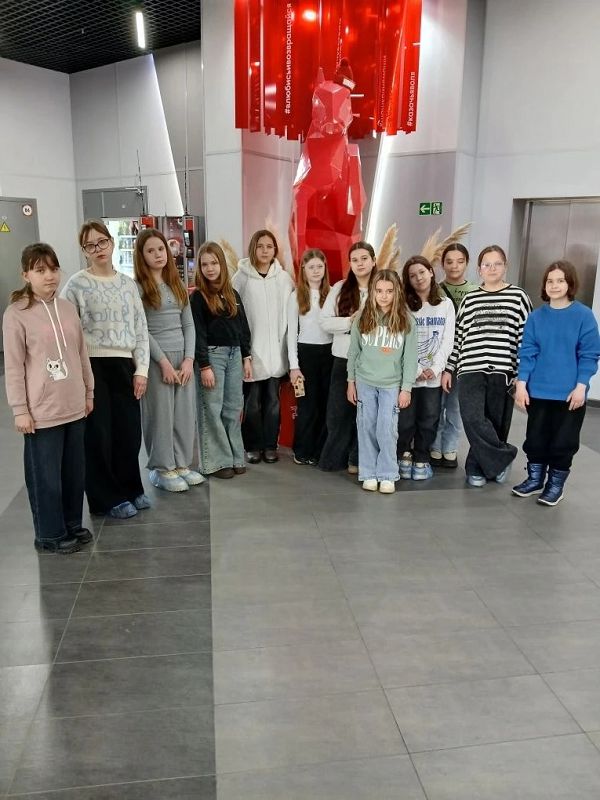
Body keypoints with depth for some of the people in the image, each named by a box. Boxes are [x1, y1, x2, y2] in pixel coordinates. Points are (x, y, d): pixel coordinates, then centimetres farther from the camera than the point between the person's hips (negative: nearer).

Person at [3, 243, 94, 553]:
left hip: (74, 408, 6)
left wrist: (88, 392, 15)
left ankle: (72, 525, 32)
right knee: (46, 476, 5)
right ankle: (50, 534, 21)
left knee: (74, 471, 15)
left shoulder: (67, 308, 8)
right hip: (42, 412, -6)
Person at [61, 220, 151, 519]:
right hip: (92, 367, -4)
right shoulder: (77, 284, -2)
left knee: (130, 430, 7)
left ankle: (130, 489, 27)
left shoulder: (128, 283, 11)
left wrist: (141, 370, 3)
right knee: (99, 434, 3)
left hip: (124, 366, 4)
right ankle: (108, 498, 17)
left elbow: (141, 330, 11)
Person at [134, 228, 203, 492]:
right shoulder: (138, 287, -3)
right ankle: (162, 469, 11)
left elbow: (188, 324, 10)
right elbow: (141, 330, -9)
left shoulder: (177, 284, 14)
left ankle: (181, 464, 20)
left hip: (183, 357, 5)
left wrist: (189, 359, -2)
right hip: (156, 358, -5)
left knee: (185, 413, 8)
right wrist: (164, 362, -13)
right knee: (160, 414, 0)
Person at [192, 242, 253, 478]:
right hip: (212, 354, -5)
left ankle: (235, 457, 17)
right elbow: (198, 333, -9)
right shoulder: (198, 297, -4)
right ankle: (217, 461, 5)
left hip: (235, 354, 6)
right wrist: (204, 366, -15)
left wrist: (246, 357, 11)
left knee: (234, 408, 9)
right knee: (212, 410, -1)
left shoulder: (232, 293, 13)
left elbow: (243, 327, 16)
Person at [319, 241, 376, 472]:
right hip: (344, 358, 2)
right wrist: (351, 321, -12)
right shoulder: (339, 288, 5)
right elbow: (325, 321, 0)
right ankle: (335, 457, 19)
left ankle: (357, 458, 19)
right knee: (339, 410, 6)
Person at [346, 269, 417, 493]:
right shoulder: (362, 319, 2)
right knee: (367, 428, 5)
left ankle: (387, 475, 8)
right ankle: (369, 474, 15)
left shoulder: (406, 321, -3)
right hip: (365, 382, 2)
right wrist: (351, 381, 6)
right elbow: (353, 352, 7)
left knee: (387, 430, -6)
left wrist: (406, 388, -4)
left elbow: (410, 357, -2)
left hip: (392, 384, -2)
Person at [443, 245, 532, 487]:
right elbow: (458, 336, 12)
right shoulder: (469, 299, 10)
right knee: (473, 418, -15)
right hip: (471, 369, 1)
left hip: (503, 371, -1)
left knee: (495, 422, 4)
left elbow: (525, 337, 3)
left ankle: (476, 468, 22)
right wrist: (448, 369, 8)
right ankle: (504, 456, 5)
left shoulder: (518, 296, 5)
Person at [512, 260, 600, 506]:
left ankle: (555, 484, 23)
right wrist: (521, 384, -4)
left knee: (564, 441, 8)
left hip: (570, 393, -2)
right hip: (538, 391, 3)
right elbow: (527, 352, 1)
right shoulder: (536, 317, 0)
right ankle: (535, 479, 30)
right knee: (535, 437, 13)